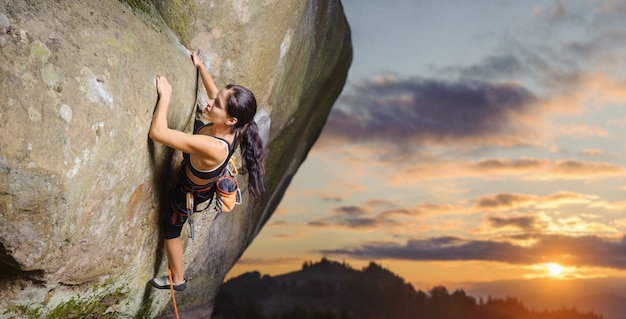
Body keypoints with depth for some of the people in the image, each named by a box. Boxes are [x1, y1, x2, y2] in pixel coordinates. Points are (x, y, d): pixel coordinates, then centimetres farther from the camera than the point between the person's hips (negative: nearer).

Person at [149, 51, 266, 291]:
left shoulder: (212, 147, -51)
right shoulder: (232, 128, -28)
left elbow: (157, 132, -50)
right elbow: (214, 94, -5)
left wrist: (165, 96, -40)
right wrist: (200, 66, 0)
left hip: (189, 192, -6)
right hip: (203, 181, 6)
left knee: (171, 230, 23)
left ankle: (177, 280, 47)